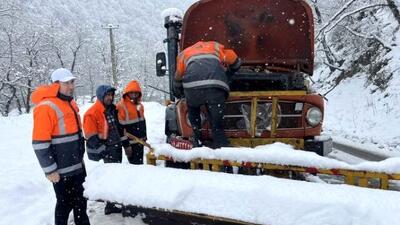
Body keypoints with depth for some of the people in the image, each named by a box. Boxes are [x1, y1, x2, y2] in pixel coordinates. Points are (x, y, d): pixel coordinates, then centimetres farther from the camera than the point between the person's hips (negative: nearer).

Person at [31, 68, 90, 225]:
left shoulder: (70, 103, 10)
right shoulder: (46, 108, -19)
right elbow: (40, 143, -21)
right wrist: (50, 170, -19)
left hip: (77, 165, 8)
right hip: (62, 169, -8)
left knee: (80, 201, 20)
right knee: (65, 203, 6)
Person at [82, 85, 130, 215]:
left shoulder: (113, 109, 9)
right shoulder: (92, 113, -17)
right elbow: (91, 137, -18)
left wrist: (125, 142, 16)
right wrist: (102, 150, -18)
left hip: (117, 147, 8)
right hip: (107, 150, -8)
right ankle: (110, 205, 8)